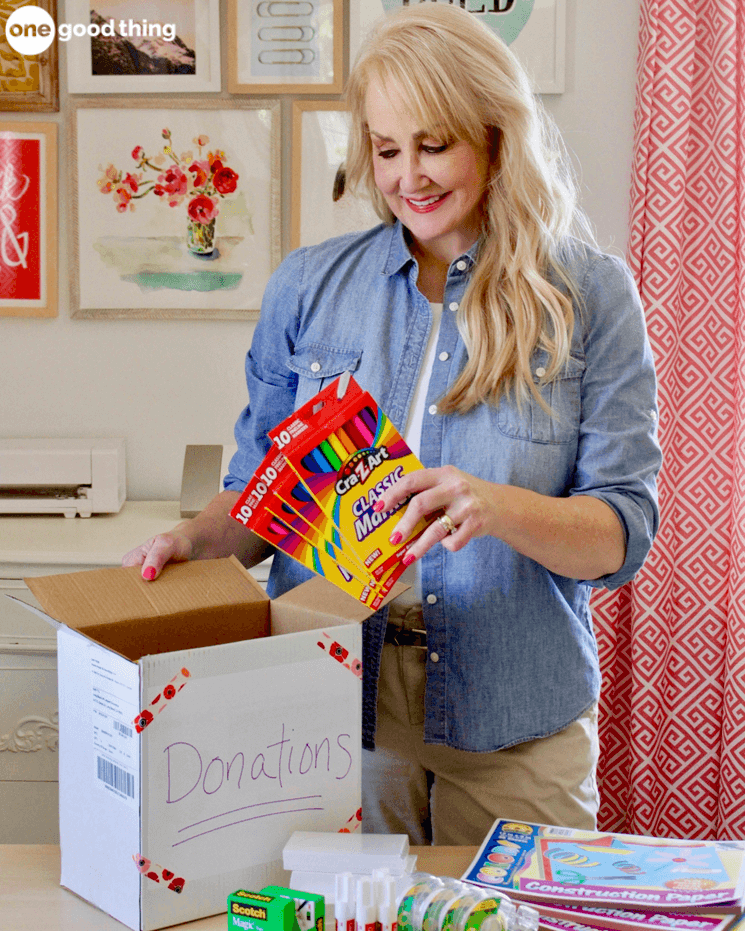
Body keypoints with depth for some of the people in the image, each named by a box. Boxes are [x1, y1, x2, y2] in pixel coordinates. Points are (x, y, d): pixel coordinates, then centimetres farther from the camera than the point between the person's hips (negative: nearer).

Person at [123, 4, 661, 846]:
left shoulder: (588, 295, -3)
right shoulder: (308, 287, 3)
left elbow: (624, 531, -7)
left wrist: (496, 507, -25)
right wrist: (194, 541, -11)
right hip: (329, 706, 2)